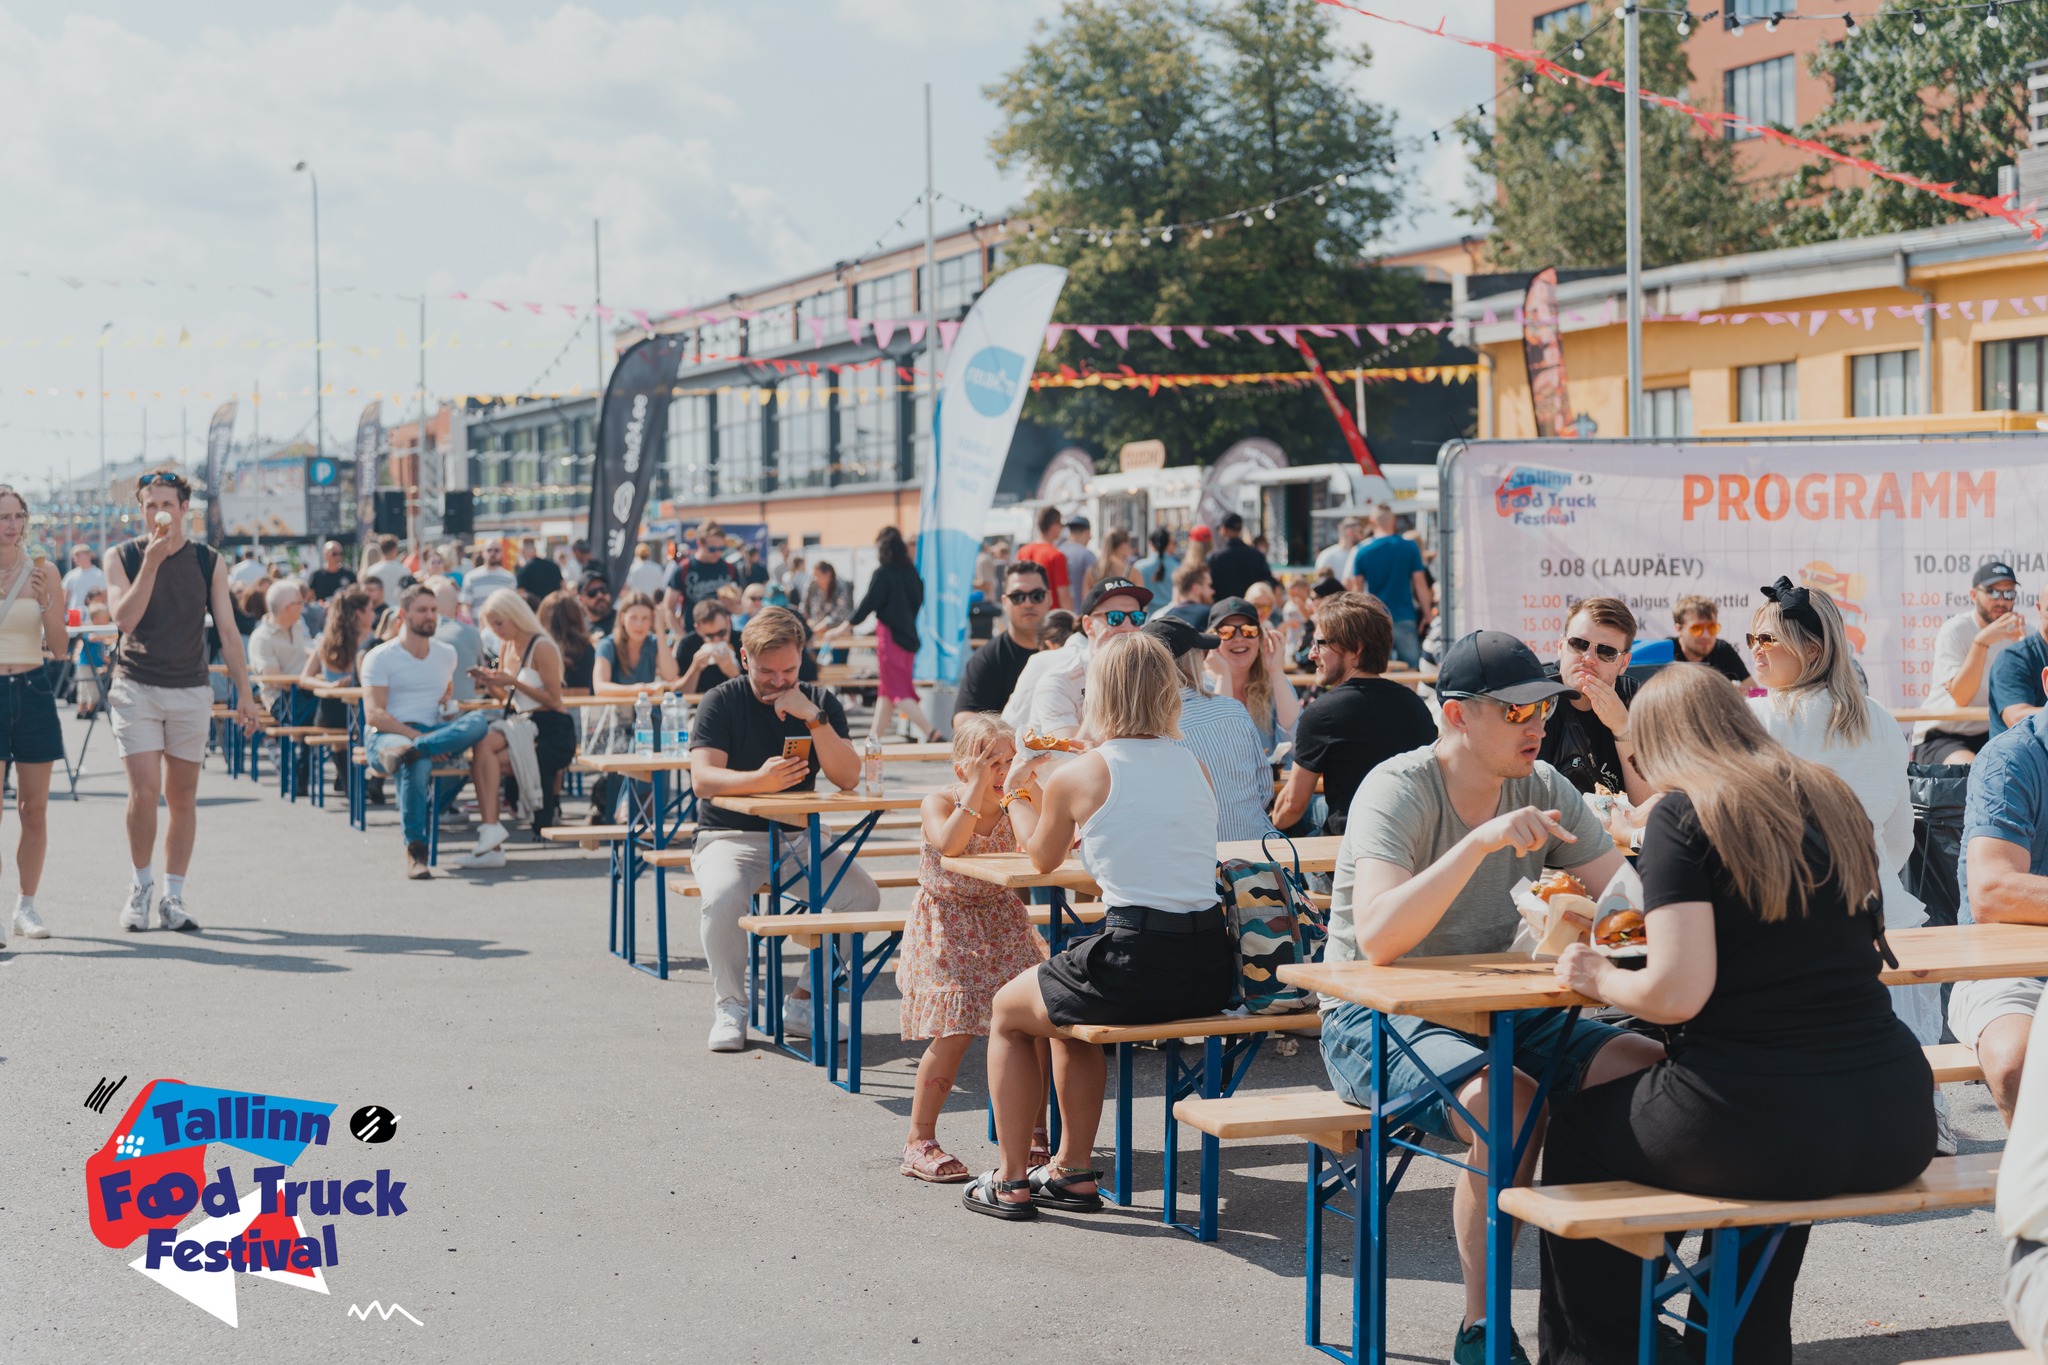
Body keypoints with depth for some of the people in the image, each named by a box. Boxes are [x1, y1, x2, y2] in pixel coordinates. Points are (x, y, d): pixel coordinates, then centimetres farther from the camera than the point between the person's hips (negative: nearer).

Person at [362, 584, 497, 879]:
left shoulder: (446, 655, 18)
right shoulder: (379, 658, 1)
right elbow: (373, 715, -8)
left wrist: (448, 705, 12)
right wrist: (415, 735, -21)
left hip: (434, 732, 4)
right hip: (387, 736, -4)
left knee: (480, 720, -28)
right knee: (418, 764, -42)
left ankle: (406, 753, -46)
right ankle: (415, 851, -41)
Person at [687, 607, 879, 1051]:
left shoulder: (821, 702, 5)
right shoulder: (722, 702, -3)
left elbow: (848, 778, -7)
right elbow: (702, 777, -18)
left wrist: (814, 718, -19)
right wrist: (759, 781, -36)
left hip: (798, 838, 3)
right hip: (729, 836, -3)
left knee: (863, 894, -23)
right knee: (723, 897, -35)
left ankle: (804, 1002, -7)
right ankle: (729, 1008, -12)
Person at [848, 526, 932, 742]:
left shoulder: (882, 573, -13)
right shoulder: (910, 571, 5)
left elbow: (867, 604, -12)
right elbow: (919, 599, 11)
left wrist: (844, 627, -4)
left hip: (890, 636, -7)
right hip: (909, 635, 7)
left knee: (899, 691, -5)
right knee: (886, 689, 15)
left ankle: (930, 732, -17)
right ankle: (874, 736, 21)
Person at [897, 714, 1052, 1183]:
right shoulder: (939, 803, -11)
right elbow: (949, 844, -33)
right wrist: (976, 788, -30)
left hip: (1003, 924, 4)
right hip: (946, 928, -4)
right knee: (955, 1029, -17)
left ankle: (1033, 1132, 6)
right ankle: (919, 1141, -4)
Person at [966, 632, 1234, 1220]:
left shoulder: (1075, 776, -5)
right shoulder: (1194, 766, 10)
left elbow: (1043, 857, 15)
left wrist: (1017, 795, 33)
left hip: (1135, 963, -6)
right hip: (1210, 970, 6)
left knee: (1008, 1011, 24)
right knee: (1069, 1009, 34)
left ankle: (1011, 1180, 27)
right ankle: (1073, 1171, 37)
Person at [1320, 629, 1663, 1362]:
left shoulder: (1541, 788, 2)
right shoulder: (1398, 791, -18)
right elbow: (1377, 938, -32)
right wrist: (1482, 841, -39)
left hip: (1502, 1012, 6)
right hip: (1379, 1021, -6)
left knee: (1653, 1068, -15)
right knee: (1507, 1102, -34)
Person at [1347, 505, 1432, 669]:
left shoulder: (1362, 552, -1)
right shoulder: (1409, 547, -3)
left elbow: (1357, 589, 4)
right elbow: (1420, 584, -2)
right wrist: (1427, 614, 7)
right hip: (1404, 618, -1)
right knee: (1411, 667, 1)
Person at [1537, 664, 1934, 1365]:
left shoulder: (1685, 814, -6)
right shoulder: (1835, 801, 13)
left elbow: (1677, 994, -14)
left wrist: (1599, 977, 6)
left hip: (1758, 1131, -6)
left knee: (1574, 1130, 22)